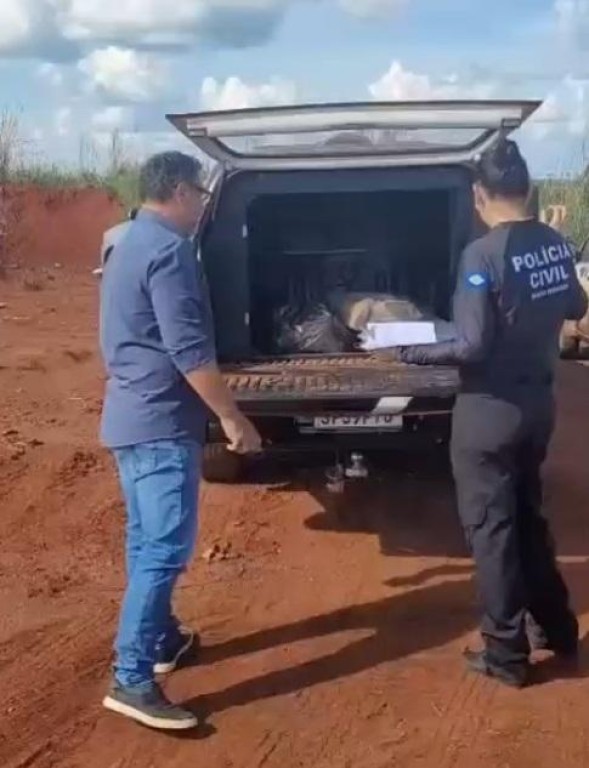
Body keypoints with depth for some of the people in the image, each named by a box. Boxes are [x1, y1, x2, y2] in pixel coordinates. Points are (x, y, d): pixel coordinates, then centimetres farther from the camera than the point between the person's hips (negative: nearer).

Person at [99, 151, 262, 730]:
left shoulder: (129, 243, 15)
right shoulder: (168, 250, -17)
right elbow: (189, 351, -22)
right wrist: (233, 419, -16)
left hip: (130, 415, 10)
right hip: (161, 422, -10)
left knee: (146, 541, 18)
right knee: (165, 549, -9)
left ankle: (162, 638, 31)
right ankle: (132, 680, -8)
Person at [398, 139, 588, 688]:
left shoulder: (483, 254, -21)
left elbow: (472, 347, -24)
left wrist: (410, 353, -10)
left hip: (491, 410, -7)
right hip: (538, 402, 7)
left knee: (490, 528, 6)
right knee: (528, 515, 23)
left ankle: (506, 654, 16)